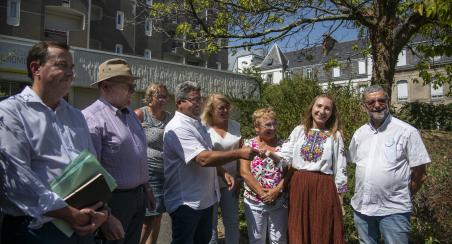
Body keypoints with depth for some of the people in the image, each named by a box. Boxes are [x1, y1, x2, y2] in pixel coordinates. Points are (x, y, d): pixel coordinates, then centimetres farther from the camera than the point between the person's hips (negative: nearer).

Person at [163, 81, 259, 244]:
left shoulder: (197, 124, 12)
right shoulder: (177, 128, -20)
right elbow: (203, 159, -30)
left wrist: (223, 173, 5)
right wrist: (239, 153, -29)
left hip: (204, 198, 10)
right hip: (186, 201, -9)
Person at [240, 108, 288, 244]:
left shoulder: (283, 145, 2)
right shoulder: (249, 145, -3)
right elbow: (244, 172, -11)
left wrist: (277, 190, -16)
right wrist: (261, 192, -16)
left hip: (279, 201, 1)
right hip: (255, 202, -1)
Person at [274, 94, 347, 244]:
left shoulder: (335, 135, 4)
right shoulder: (299, 130, 7)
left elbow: (340, 169, 4)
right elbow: (285, 157, 0)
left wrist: (340, 199, 2)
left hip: (323, 188, -1)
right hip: (299, 186, 2)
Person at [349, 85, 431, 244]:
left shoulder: (407, 132, -8)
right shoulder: (359, 134, 6)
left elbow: (419, 174, -5)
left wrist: (404, 199, 2)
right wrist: (364, 190, 11)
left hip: (393, 211, -4)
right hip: (361, 207, 5)